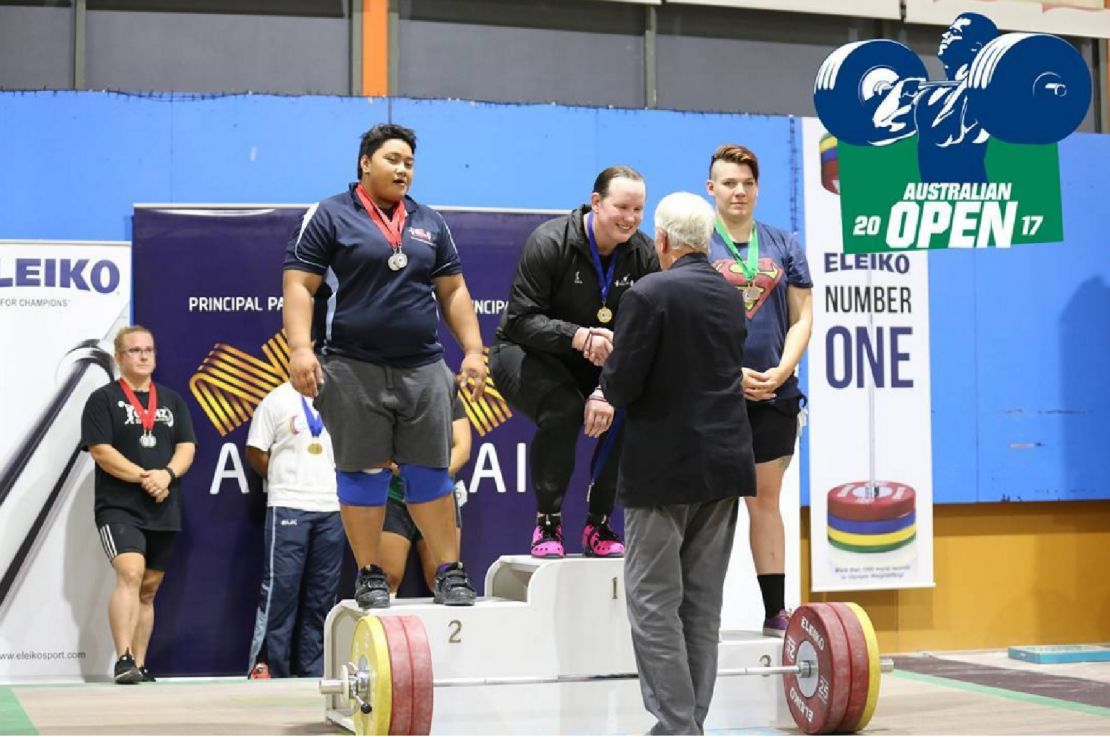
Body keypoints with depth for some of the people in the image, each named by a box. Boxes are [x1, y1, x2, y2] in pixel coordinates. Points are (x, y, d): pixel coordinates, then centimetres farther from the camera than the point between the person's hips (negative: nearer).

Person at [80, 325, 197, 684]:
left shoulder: (172, 401, 15)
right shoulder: (103, 399, 1)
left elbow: (187, 448, 7)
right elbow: (100, 451, -9)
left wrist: (167, 474, -13)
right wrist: (144, 477, -18)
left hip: (164, 511, 5)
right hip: (118, 508, -5)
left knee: (149, 589, 9)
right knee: (130, 574, -23)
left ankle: (139, 665, 15)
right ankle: (123, 660, -26)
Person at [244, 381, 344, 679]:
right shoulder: (278, 400, 0)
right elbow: (255, 452, 1)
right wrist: (285, 482, 2)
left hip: (332, 508, 4)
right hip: (288, 508, -4)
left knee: (323, 591, 7)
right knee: (280, 587, -5)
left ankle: (314, 670, 14)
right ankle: (266, 665, 1)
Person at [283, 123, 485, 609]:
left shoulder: (429, 223, 15)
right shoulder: (329, 217, 0)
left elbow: (453, 291, 17)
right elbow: (298, 286, -6)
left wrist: (473, 350, 7)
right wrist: (301, 348, -18)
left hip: (422, 368, 4)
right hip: (353, 369, -4)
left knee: (431, 472, 5)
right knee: (362, 473, 2)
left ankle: (450, 572, 11)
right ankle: (369, 576, 11)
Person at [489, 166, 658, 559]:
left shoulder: (643, 254, -7)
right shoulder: (549, 242, -20)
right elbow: (521, 320, -21)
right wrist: (577, 336, -38)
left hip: (597, 364, 4)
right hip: (527, 353, -4)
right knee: (563, 410, -33)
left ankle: (600, 525, -5)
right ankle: (547, 523, -15)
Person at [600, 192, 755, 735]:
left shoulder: (649, 294, -13)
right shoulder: (730, 297, 9)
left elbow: (619, 387, -16)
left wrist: (613, 368, 7)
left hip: (666, 466, -7)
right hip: (725, 463, 7)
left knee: (655, 604, -1)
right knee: (702, 604, 11)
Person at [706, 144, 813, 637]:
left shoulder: (784, 246, 11)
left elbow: (802, 317, 9)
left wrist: (781, 371, -7)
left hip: (774, 394, 3)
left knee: (765, 499, 9)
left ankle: (776, 611, 12)